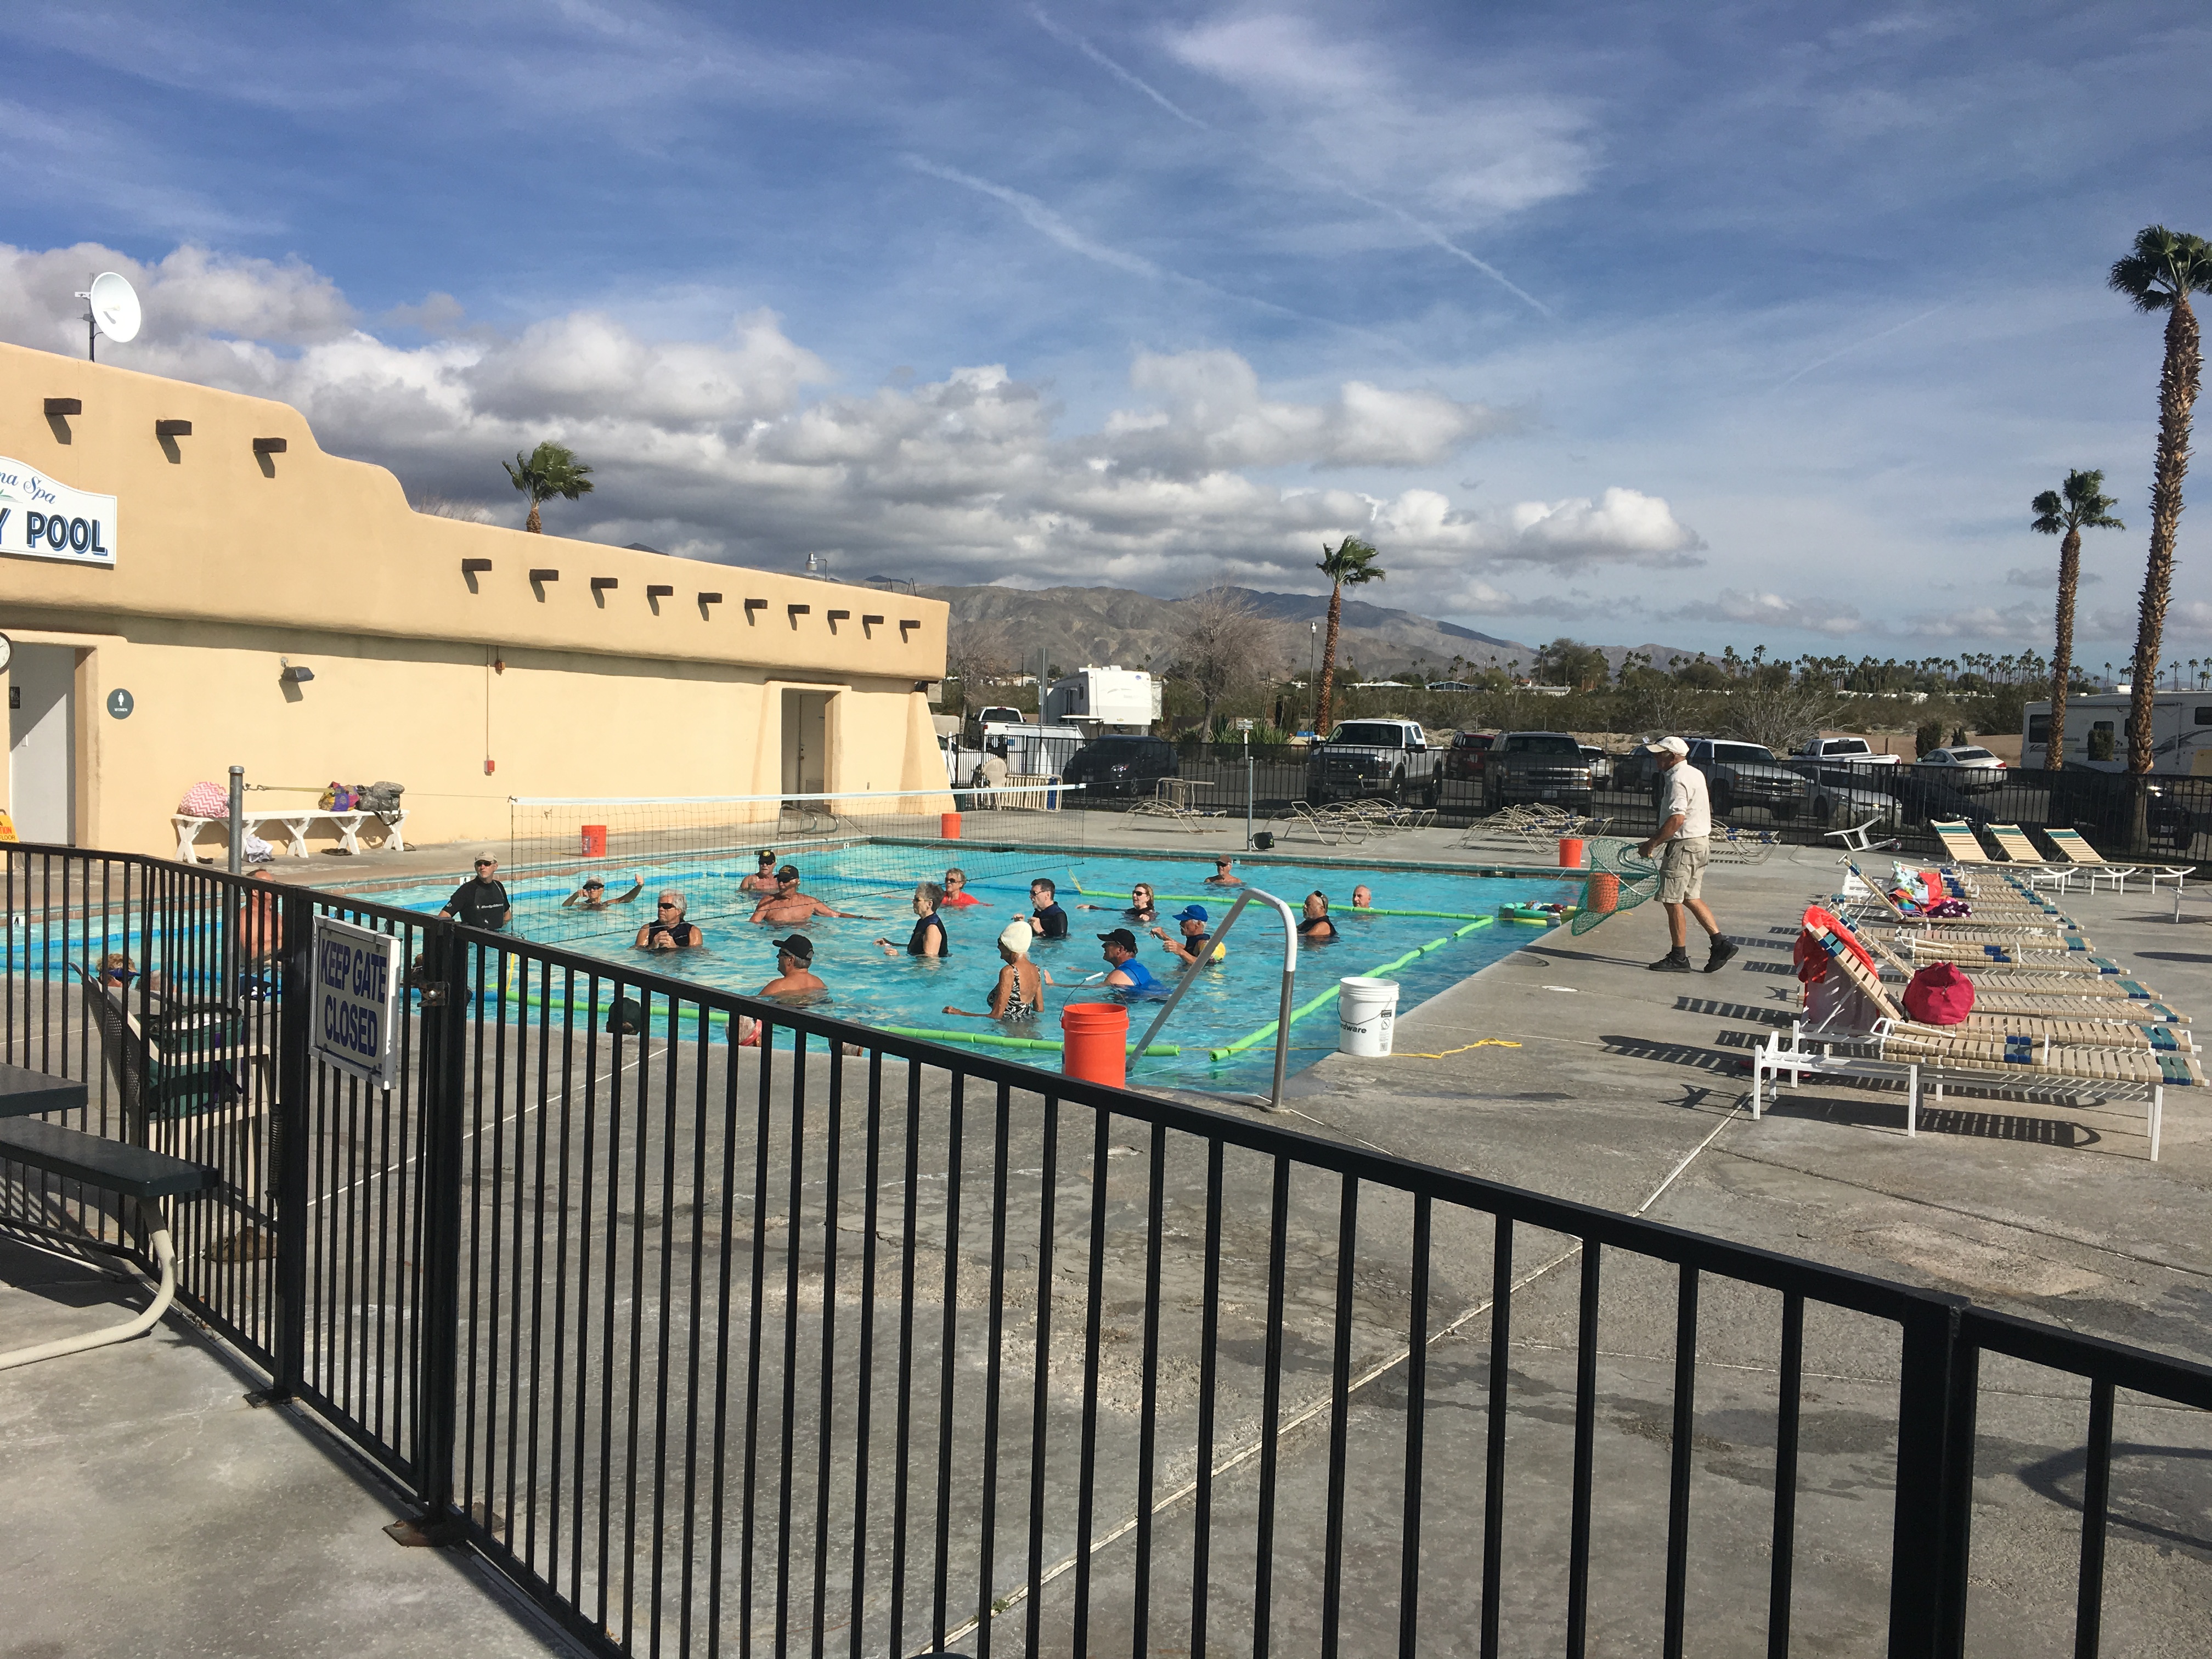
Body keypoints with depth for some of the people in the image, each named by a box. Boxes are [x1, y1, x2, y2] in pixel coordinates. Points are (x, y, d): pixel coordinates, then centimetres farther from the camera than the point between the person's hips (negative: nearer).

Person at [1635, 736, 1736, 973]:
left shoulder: (1678, 780, -17)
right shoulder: (1694, 774, 15)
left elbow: (1677, 819, -26)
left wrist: (1652, 843, -21)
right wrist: (1660, 834, 21)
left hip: (1684, 846, -10)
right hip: (1701, 842, 10)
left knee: (1673, 902, -3)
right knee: (1691, 899, 15)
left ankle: (1679, 958, 2)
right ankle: (1720, 944, 12)